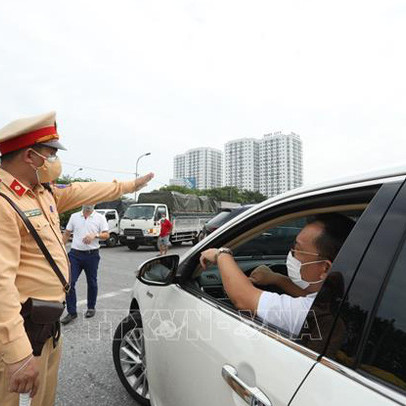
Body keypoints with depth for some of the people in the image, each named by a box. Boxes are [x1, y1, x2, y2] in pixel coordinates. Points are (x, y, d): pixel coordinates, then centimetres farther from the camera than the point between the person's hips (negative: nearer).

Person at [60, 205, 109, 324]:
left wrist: (95, 235, -22)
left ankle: (91, 307, 29)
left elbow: (106, 235, -5)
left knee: (92, 283, 11)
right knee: (69, 282, -4)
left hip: (92, 255, -2)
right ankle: (72, 312, 8)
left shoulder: (100, 218, 0)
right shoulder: (74, 216, 8)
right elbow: (67, 233, 13)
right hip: (75, 254, 2)